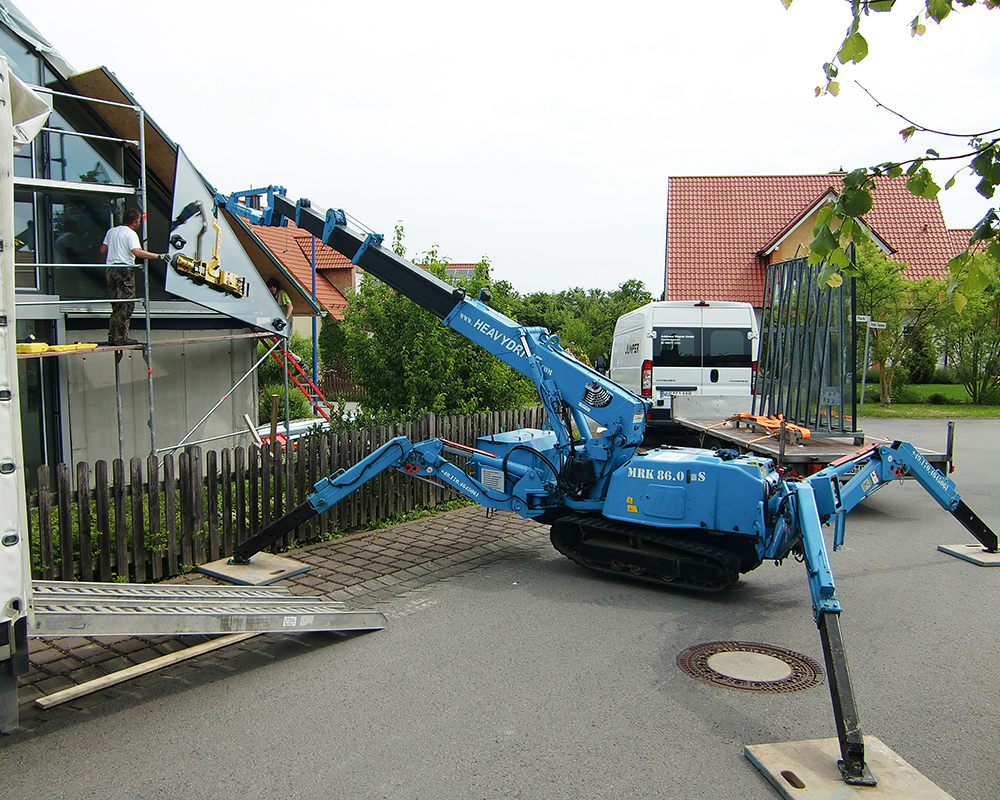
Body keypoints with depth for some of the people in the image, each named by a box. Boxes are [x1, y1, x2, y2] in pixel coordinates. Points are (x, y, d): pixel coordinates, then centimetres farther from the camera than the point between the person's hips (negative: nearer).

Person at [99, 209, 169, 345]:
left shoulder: (111, 231, 16)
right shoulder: (130, 234, -8)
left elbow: (103, 250, 18)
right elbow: (136, 252, -24)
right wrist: (158, 256, -27)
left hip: (111, 268, 8)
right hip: (125, 269, -8)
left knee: (117, 306, 13)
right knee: (126, 305, -6)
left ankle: (112, 336, 12)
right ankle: (121, 337, -9)